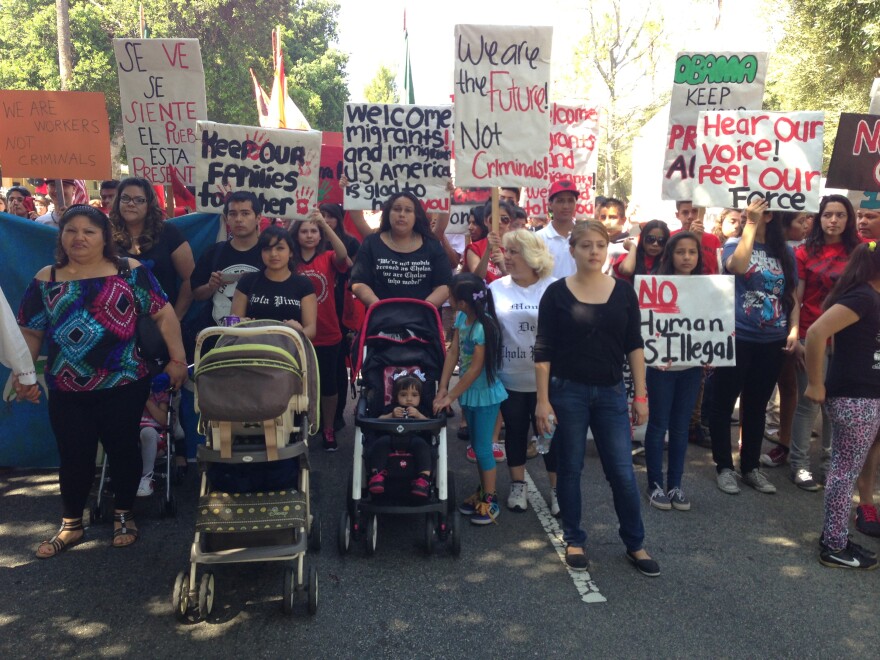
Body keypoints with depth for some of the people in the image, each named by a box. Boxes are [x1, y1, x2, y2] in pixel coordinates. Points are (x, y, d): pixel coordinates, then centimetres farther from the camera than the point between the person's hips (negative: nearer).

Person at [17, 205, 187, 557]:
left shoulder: (130, 272, -3)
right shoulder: (45, 280, 4)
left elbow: (163, 314, -4)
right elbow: (30, 332, 9)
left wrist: (177, 358, -8)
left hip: (123, 386, -2)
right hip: (66, 390, 2)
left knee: (123, 449, 8)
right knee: (74, 455, 11)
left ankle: (123, 515, 29)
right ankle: (71, 524, 29)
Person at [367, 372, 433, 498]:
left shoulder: (421, 410, 26)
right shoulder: (392, 408, 26)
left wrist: (419, 416, -8)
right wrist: (391, 415, -5)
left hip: (414, 438, -1)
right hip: (391, 437, 1)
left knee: (421, 444, -34)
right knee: (381, 442, -32)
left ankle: (424, 477, -43)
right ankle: (377, 473, -33)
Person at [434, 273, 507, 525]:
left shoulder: (483, 327, -25)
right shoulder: (461, 317, -2)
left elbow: (475, 368, -23)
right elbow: (453, 353, -2)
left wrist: (451, 397, -18)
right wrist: (443, 388, -7)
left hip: (485, 394, -7)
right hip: (469, 392, 8)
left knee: (483, 448, 2)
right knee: (477, 446, 18)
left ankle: (490, 500, 17)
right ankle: (483, 491, 32)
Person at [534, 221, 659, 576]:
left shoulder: (624, 292, 3)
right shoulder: (556, 293, -4)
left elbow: (635, 346, 7)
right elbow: (543, 350, -4)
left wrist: (641, 394, 3)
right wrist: (543, 399, -8)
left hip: (611, 393, 2)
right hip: (568, 392, -1)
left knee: (622, 472, 3)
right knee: (569, 469, 9)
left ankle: (635, 544, 20)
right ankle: (574, 540, 26)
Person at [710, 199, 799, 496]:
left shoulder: (785, 252, 9)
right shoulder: (734, 244, 0)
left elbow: (792, 295, 12)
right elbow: (737, 266, -24)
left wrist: (794, 329, -1)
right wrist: (750, 224, -18)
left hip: (772, 341, 4)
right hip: (737, 338, -3)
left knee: (756, 406, 13)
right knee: (724, 404, 1)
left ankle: (751, 467, 24)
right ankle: (724, 467, 14)